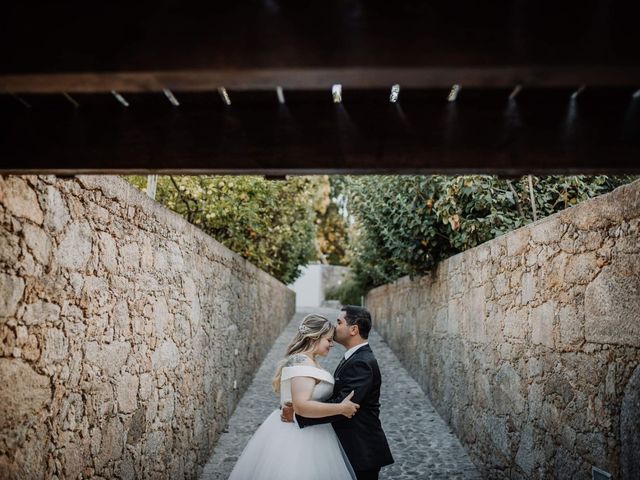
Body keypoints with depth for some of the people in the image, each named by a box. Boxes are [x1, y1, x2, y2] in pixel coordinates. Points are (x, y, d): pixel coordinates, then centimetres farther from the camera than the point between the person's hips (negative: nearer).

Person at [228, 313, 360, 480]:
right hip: (299, 436, -10)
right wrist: (341, 408, -25)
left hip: (302, 432, 10)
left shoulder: (303, 360, 10)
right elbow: (301, 406, -30)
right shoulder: (303, 363, -20)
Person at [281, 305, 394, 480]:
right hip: (353, 446, 9)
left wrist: (298, 414, -25)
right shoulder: (356, 357, 9)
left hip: (363, 451, -9)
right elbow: (337, 397, 10)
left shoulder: (361, 363, -22)